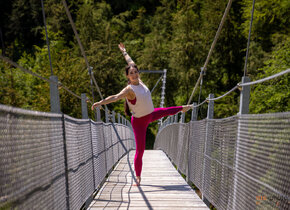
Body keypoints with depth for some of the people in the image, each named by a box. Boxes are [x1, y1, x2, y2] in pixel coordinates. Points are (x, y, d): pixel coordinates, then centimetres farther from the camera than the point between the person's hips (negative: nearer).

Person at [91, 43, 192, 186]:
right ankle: (138, 178, 7)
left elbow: (131, 63, 8)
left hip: (150, 115, 8)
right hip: (139, 122, -8)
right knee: (140, 151, -6)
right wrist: (100, 103, -58)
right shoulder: (129, 89, -28)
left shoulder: (139, 81, -7)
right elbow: (115, 97, -43)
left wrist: (124, 52, 21)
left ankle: (182, 109, 68)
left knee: (168, 111, 33)